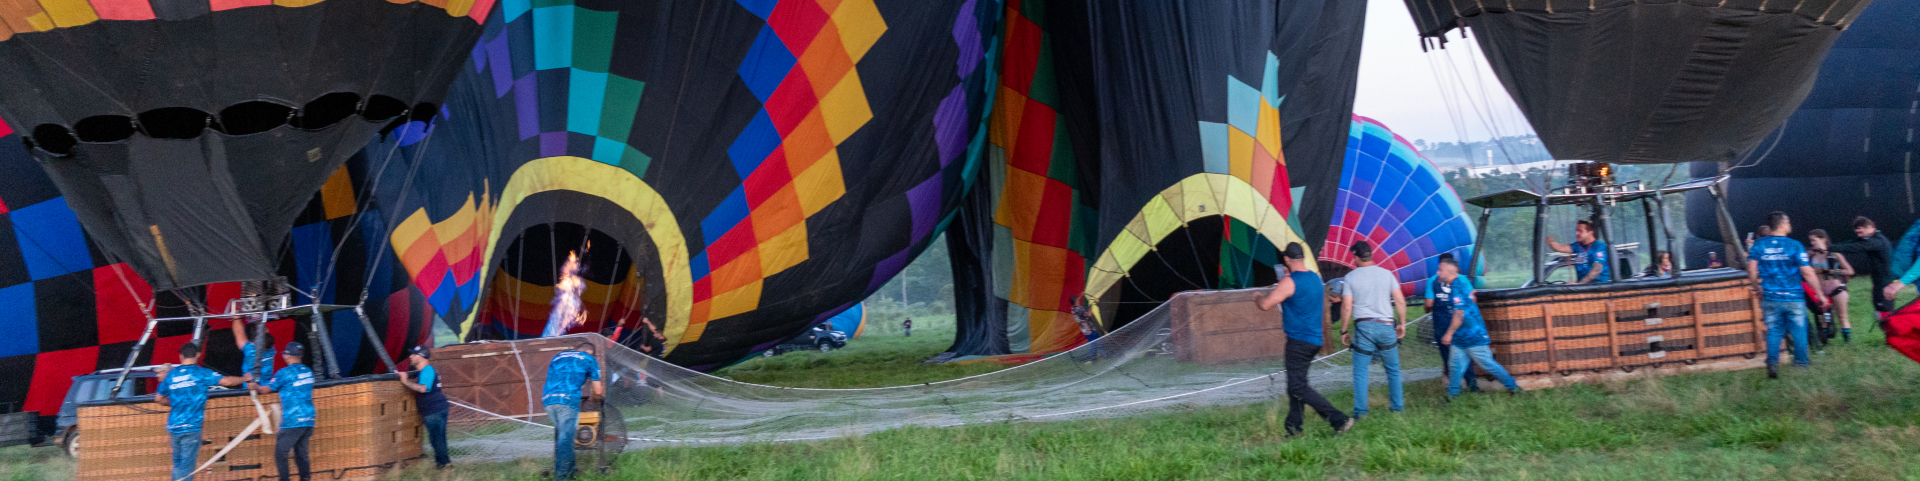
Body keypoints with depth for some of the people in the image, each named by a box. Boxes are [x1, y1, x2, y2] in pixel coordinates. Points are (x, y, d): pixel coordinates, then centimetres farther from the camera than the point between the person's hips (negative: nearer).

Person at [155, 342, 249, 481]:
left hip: (173, 426, 5)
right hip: (191, 426, -5)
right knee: (186, 465, -4)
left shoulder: (171, 375, 9)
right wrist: (245, 379, 5)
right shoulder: (201, 373, -4)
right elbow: (226, 381, -12)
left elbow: (158, 398, 18)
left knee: (177, 463, 16)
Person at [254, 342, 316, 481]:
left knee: (280, 454, -2)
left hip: (292, 422, -7)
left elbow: (265, 389, 1)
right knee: (301, 453, 9)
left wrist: (254, 385, 21)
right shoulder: (308, 372, 13)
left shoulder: (284, 373, -8)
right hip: (308, 421, 7)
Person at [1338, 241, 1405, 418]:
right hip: (1386, 326, 2)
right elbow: (1400, 301, 2)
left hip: (1363, 326, -2)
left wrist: (1344, 331, 3)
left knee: (1360, 372, 3)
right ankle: (1397, 406, 21)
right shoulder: (1386, 274, 5)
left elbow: (1346, 306, -5)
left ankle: (1361, 411, -1)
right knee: (1393, 370, 15)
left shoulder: (1351, 277, -1)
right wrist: (1402, 323, 12)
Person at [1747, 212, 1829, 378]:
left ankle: (1772, 361, -8)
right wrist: (1820, 294, -1)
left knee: (1773, 331, 9)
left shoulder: (1759, 245, -2)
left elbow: (1751, 272, -6)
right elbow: (1807, 274, -10)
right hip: (1794, 298, -2)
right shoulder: (1794, 246, -9)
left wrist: (1759, 286, 13)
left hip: (1770, 298, 2)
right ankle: (1801, 360, 23)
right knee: (1799, 330, 14)